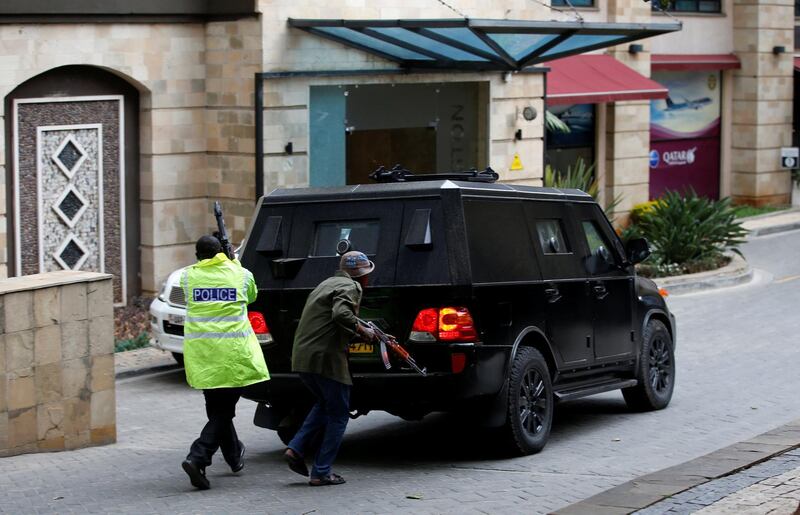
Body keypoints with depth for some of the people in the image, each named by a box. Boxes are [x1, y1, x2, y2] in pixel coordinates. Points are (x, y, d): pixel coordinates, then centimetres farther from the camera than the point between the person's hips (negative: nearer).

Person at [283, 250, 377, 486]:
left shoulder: (328, 283, 23)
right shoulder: (350, 287, -7)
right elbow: (341, 314, -25)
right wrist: (363, 331, -12)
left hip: (302, 357, 9)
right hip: (326, 358, -9)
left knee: (325, 405, 27)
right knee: (338, 415, 4)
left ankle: (296, 449, 13)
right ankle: (321, 473, 3)